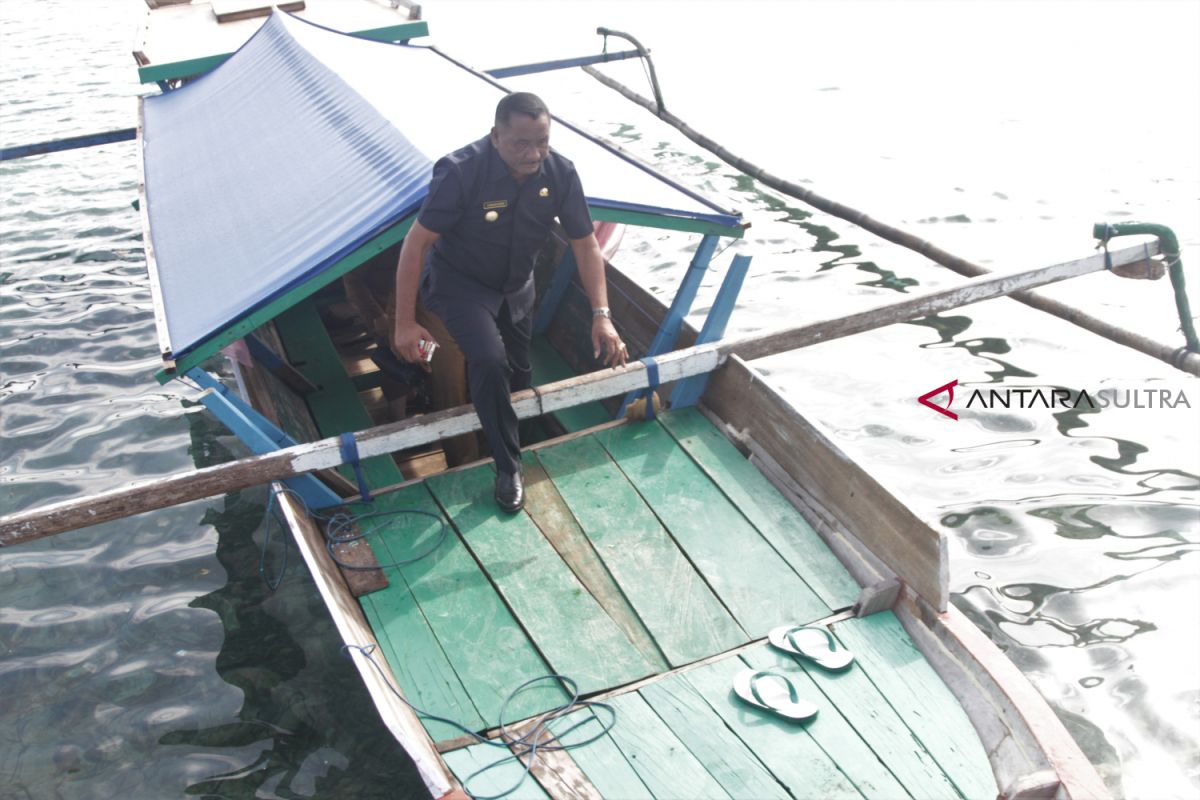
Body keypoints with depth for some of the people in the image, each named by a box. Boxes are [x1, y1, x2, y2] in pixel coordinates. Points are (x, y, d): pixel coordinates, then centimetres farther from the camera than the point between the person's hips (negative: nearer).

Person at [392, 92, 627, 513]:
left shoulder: (559, 173, -21)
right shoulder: (461, 173, -34)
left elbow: (585, 244, -11)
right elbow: (417, 242, -27)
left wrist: (601, 315, -19)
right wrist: (405, 323, -26)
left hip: (516, 285, 5)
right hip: (459, 283, -5)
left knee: (517, 376, 15)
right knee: (490, 363, -26)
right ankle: (507, 468, -6)